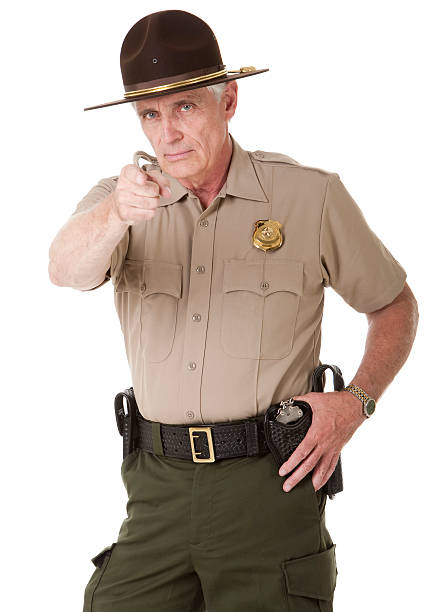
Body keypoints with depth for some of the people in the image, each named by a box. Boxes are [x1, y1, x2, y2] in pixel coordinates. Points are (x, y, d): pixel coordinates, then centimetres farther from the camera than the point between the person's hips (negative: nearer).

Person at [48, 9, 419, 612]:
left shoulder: (311, 195, 0)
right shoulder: (123, 197, 4)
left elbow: (396, 304, 11)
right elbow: (67, 270, -18)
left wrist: (355, 402, -4)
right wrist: (115, 214, -39)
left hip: (269, 481, -2)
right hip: (159, 487, 2)